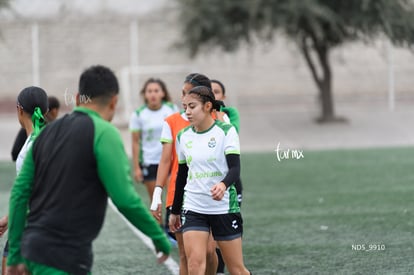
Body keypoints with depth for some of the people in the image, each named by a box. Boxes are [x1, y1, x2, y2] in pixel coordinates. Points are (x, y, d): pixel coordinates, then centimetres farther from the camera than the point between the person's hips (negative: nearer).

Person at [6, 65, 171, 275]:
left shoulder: (47, 132, 11)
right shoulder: (103, 133, -9)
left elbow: (19, 192, 10)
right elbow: (125, 199, -14)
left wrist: (15, 255, 13)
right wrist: (159, 237, -1)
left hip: (34, 243, 7)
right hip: (65, 256, -7)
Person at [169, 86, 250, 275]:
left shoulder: (226, 131, -7)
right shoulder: (183, 137, 6)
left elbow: (235, 168, -16)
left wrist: (223, 185, -38)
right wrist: (175, 211, 21)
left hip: (224, 208, -3)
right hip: (193, 208, 3)